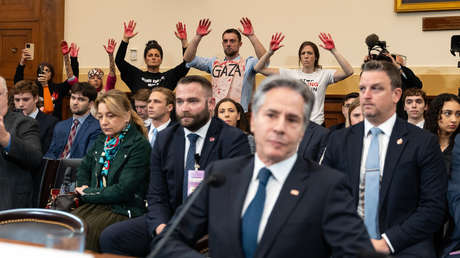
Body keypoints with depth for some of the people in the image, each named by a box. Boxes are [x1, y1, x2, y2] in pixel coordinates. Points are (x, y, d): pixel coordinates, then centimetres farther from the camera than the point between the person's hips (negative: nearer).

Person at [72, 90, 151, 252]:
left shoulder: (139, 145, -8)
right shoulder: (101, 141, 15)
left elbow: (123, 190, -14)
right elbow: (84, 169, 28)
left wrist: (88, 194, -6)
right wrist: (84, 188, 6)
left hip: (122, 210, -6)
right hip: (95, 204, 6)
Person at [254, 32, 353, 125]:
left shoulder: (324, 74, 4)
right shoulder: (290, 74, 7)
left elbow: (349, 72, -12)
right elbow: (259, 68, 4)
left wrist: (334, 51, -18)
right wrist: (270, 51, -11)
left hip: (316, 124, -1)